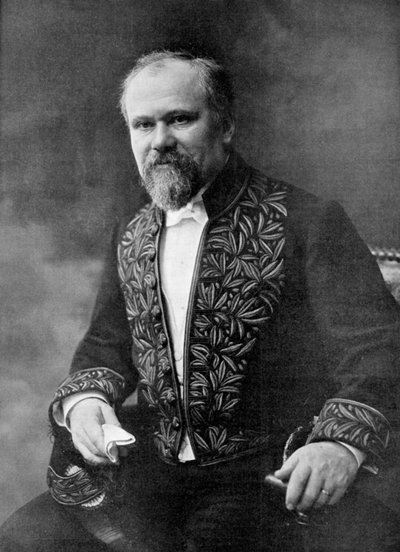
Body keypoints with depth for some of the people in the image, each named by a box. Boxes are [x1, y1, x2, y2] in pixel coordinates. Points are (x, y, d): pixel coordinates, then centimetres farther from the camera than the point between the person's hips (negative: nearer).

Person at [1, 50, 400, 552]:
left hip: (275, 483, -3)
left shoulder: (306, 222, -10)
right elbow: (106, 343, 16)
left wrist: (343, 441, -31)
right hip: (151, 468, 4)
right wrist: (86, 396, -6)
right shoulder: (131, 238, 9)